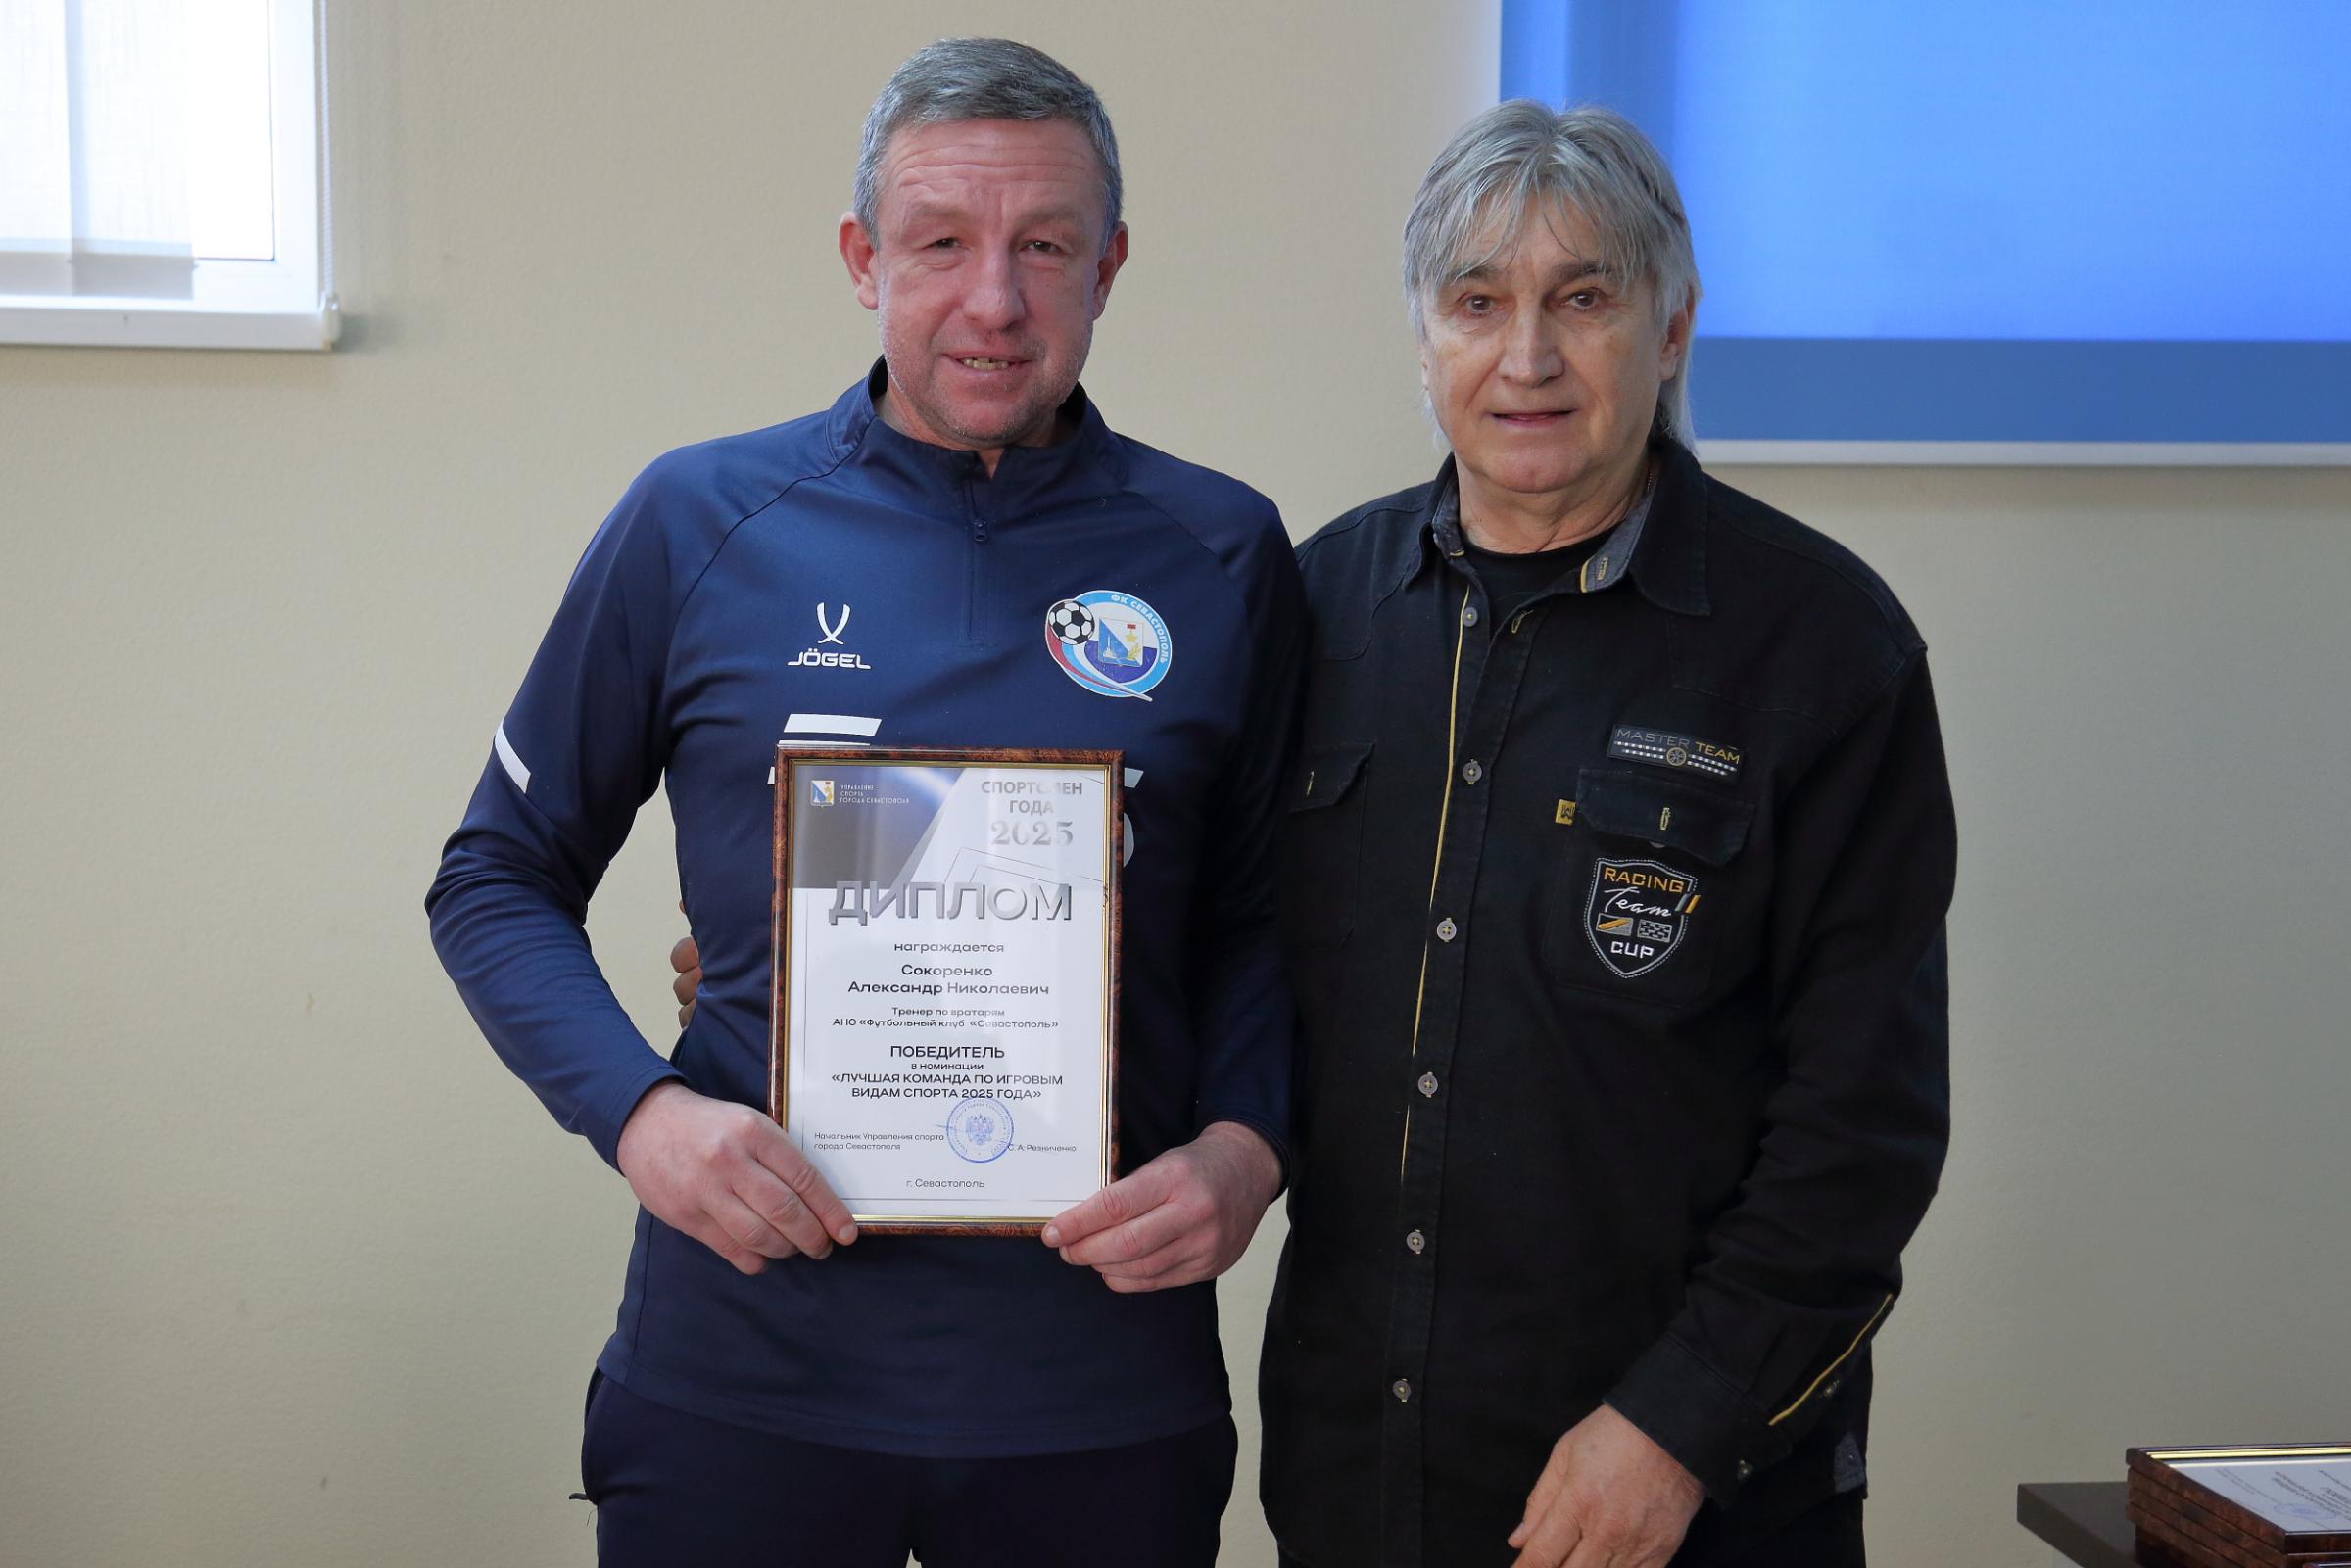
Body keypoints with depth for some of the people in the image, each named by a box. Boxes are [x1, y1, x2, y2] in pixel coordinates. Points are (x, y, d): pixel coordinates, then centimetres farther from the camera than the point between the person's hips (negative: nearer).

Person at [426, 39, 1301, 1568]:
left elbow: (1261, 913, 8)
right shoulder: (700, 521, -2)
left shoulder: (1220, 555, 0)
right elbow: (500, 877, 4)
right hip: (745, 1349, -1)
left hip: (1101, 1375, 1)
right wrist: (640, 1108, -12)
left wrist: (1245, 1147, -10)